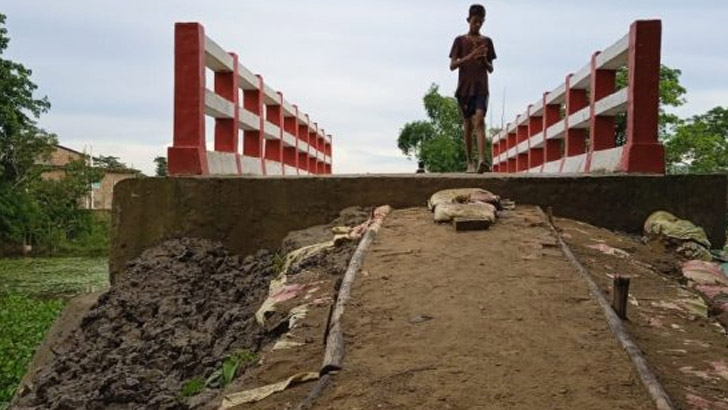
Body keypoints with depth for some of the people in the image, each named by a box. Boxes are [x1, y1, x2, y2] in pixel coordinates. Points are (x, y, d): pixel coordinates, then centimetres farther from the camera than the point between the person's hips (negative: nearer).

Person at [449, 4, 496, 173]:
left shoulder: (487, 41, 12)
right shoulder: (460, 40, 7)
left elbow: (491, 69, 13)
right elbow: (452, 65, -1)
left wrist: (484, 60, -9)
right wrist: (470, 56, -16)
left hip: (481, 88, 0)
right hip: (464, 88, 0)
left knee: (479, 120, -18)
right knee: (468, 124, 5)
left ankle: (481, 160, -31)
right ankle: (469, 162, 13)